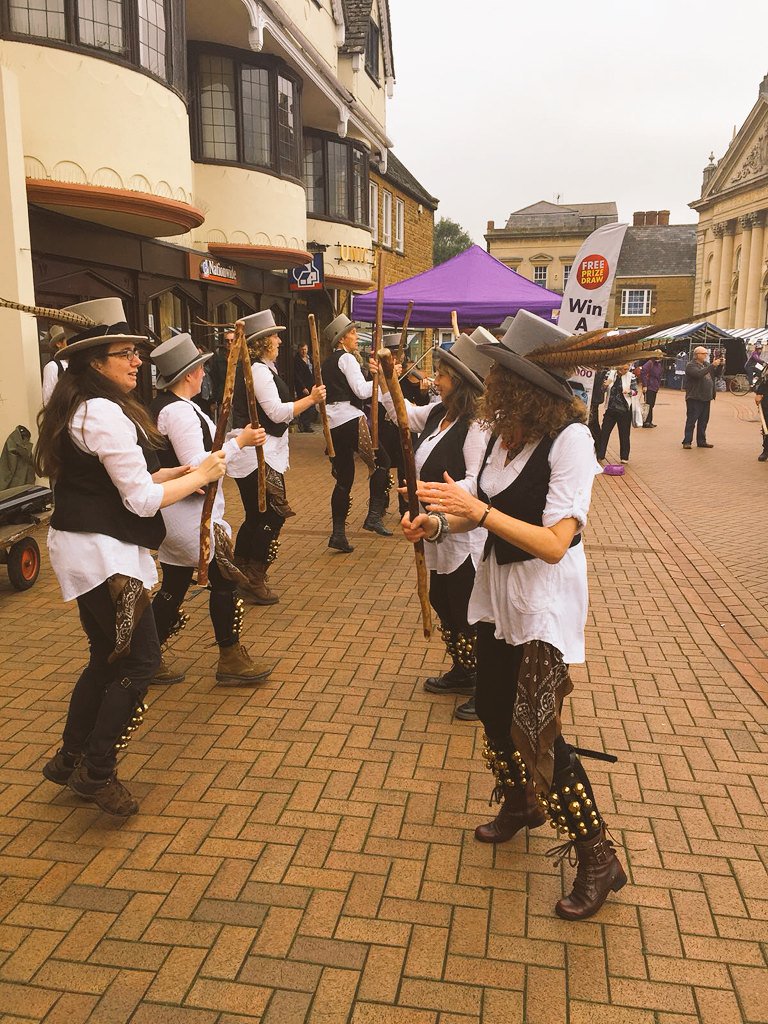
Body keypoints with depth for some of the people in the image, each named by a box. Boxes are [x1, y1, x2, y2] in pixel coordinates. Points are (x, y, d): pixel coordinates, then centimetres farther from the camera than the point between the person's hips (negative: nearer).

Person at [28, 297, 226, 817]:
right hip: (104, 554, -11)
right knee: (140, 660, -1)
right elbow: (143, 499, -20)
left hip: (85, 547, 11)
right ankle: (96, 772, 12)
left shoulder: (76, 407, 13)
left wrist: (178, 472, 9)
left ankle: (71, 758, 33)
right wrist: (200, 476, -7)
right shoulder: (105, 413, -20)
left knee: (108, 658, 20)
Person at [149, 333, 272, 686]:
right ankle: (231, 661, 15)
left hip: (172, 512, 10)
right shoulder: (179, 410, -20)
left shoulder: (162, 405, 12)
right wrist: (239, 442, -19)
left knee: (174, 586, 17)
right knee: (225, 580, 3)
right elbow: (197, 466, -25)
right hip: (190, 514, -10)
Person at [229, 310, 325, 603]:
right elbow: (277, 412, -20)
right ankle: (255, 581, 3)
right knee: (272, 516, -5)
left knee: (256, 517, 15)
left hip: (253, 454, 11)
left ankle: (241, 575, 25)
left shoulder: (252, 368, 17)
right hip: (258, 455, -11)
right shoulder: (259, 370, -15)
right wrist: (311, 398, -15)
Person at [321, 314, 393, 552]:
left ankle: (338, 533, 9)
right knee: (382, 461, 3)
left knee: (344, 478, 10)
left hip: (333, 424, 9)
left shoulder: (327, 363, 22)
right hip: (351, 419, -9)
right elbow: (361, 390, -14)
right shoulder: (347, 358, -5)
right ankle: (374, 516, -6)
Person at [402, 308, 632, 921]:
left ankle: (599, 860, 15)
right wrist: (439, 524, -10)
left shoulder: (570, 437, -22)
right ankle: (519, 804, 46)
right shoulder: (507, 430, 0)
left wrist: (478, 509, -32)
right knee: (493, 708, 19)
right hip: (499, 588, 8)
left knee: (536, 729, -5)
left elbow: (554, 543, -26)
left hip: (545, 599, -8)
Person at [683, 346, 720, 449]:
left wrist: (718, 365, 4)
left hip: (706, 398, 8)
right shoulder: (690, 365, -9)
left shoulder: (706, 364, 15)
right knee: (691, 420, -5)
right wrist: (712, 365, -27)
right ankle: (687, 441, -2)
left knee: (703, 421, 11)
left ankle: (701, 441, 18)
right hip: (694, 398, -8)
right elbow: (699, 374, -27)